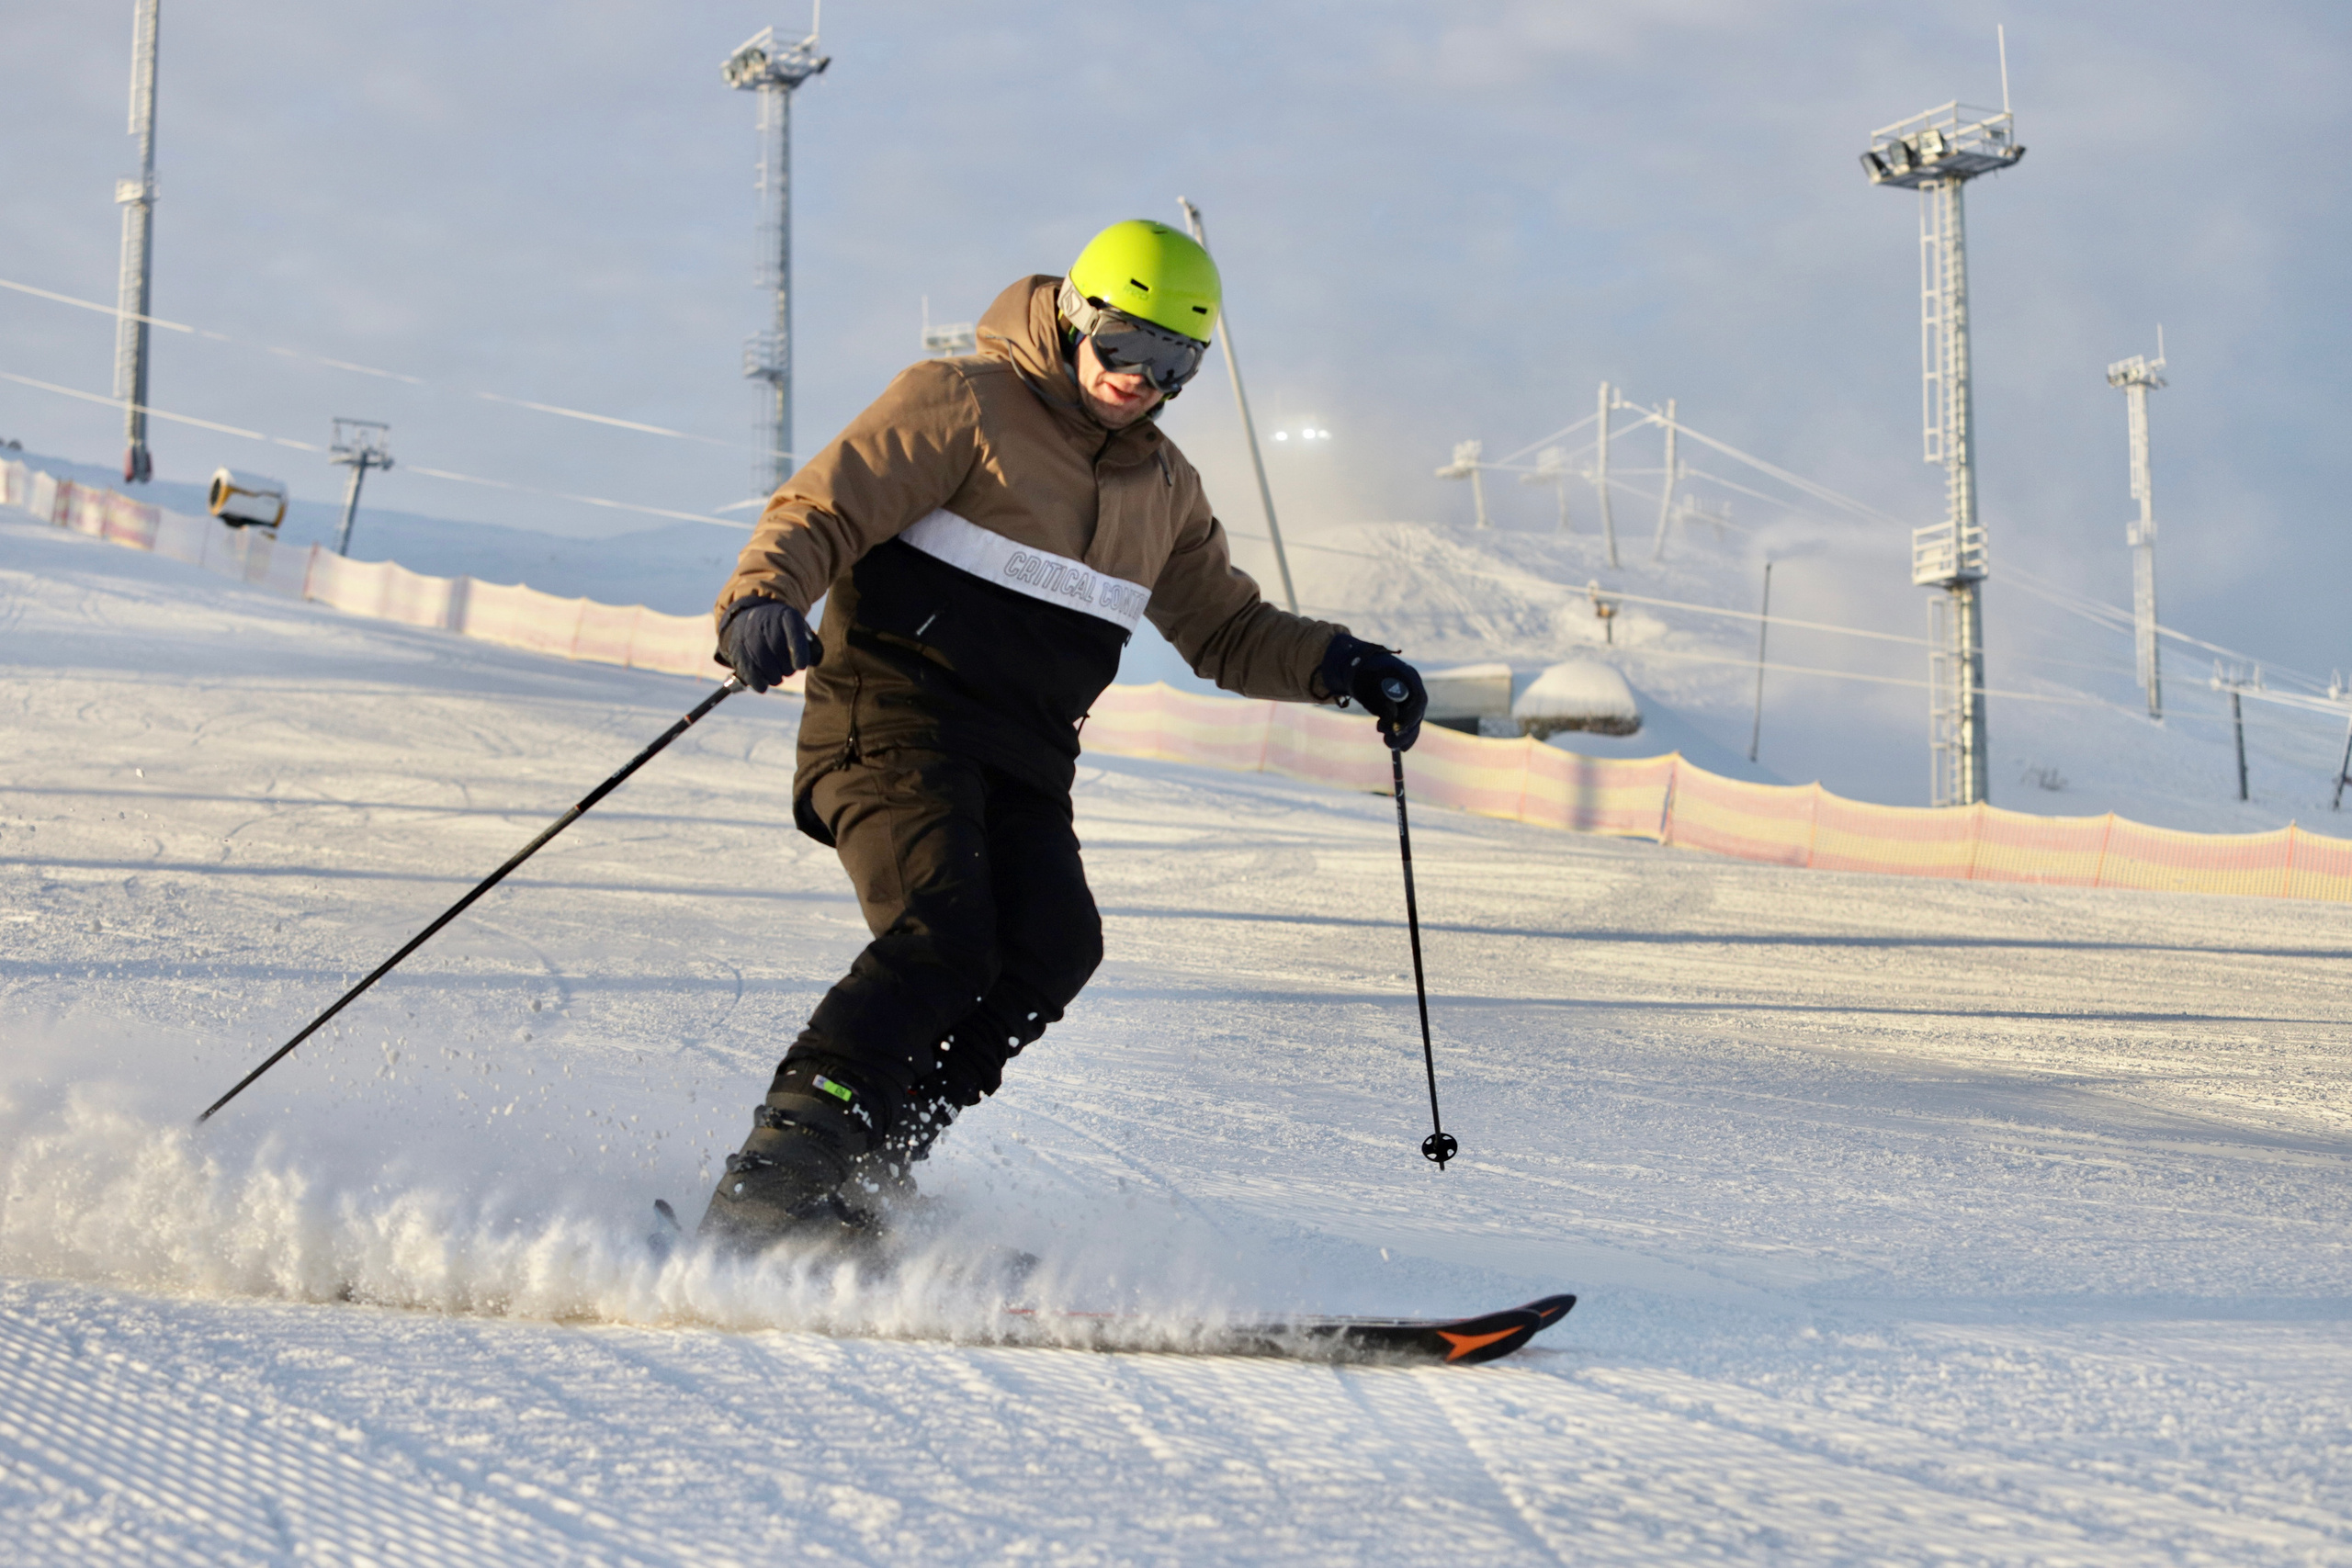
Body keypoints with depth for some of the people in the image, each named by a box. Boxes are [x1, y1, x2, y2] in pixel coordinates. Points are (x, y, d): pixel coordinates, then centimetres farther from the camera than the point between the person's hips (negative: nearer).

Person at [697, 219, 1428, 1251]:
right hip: (895, 719, -6)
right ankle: (781, 1177, -26)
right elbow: (821, 511, -7)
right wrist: (764, 599, -28)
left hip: (1024, 762, 6)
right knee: (942, 936, -27)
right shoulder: (963, 405, -1)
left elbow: (1226, 631, 29)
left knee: (1052, 945, -19)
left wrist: (1340, 667, 12)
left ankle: (857, 1176, -16)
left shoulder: (1163, 489, 20)